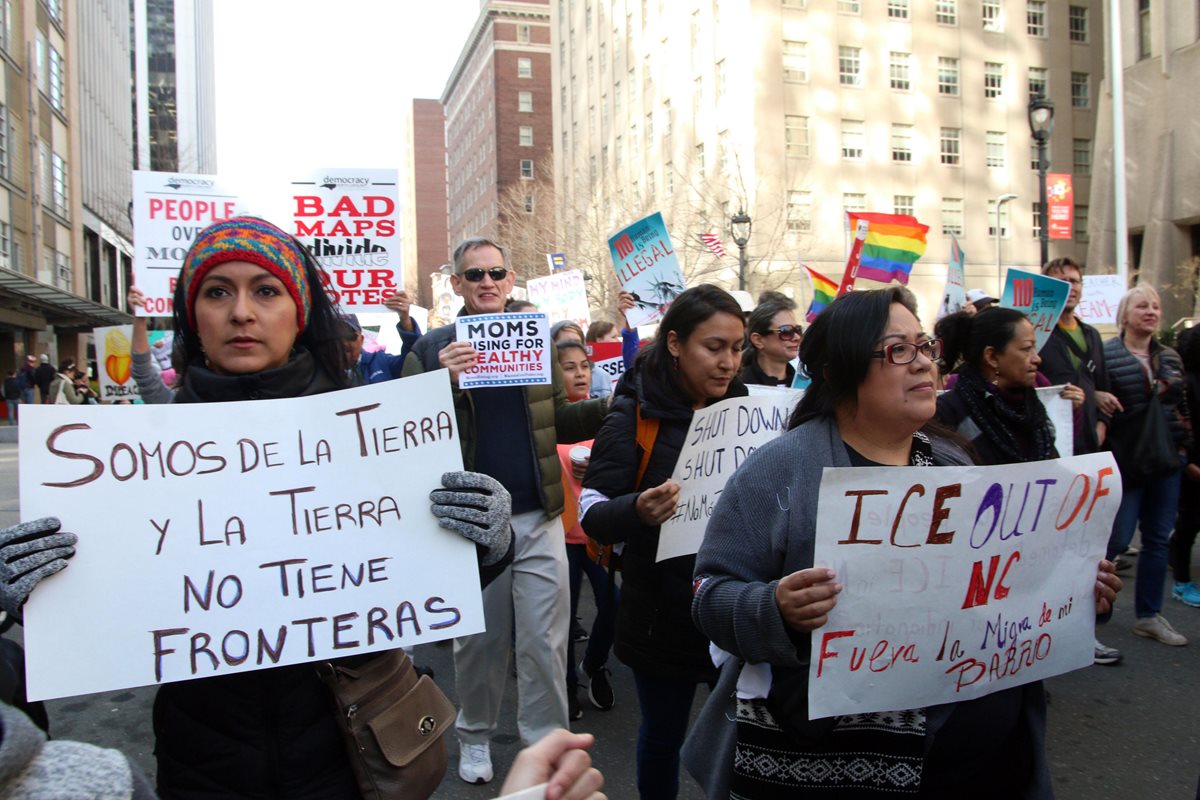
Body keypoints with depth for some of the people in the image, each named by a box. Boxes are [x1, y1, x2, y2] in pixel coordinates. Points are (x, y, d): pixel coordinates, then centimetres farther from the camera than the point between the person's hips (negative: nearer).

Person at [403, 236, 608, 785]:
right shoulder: (431, 350, 0)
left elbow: (559, 421, 10)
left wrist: (610, 407, -6)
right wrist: (444, 383, -24)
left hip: (539, 517, 2)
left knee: (544, 642, 6)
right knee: (478, 640, 13)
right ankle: (475, 736, 34)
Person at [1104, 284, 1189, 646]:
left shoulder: (1170, 357, 10)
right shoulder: (1106, 354, -10)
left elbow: (1182, 406, 17)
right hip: (1126, 461, -6)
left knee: (1158, 538, 11)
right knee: (1117, 538, -5)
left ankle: (1149, 615, 22)